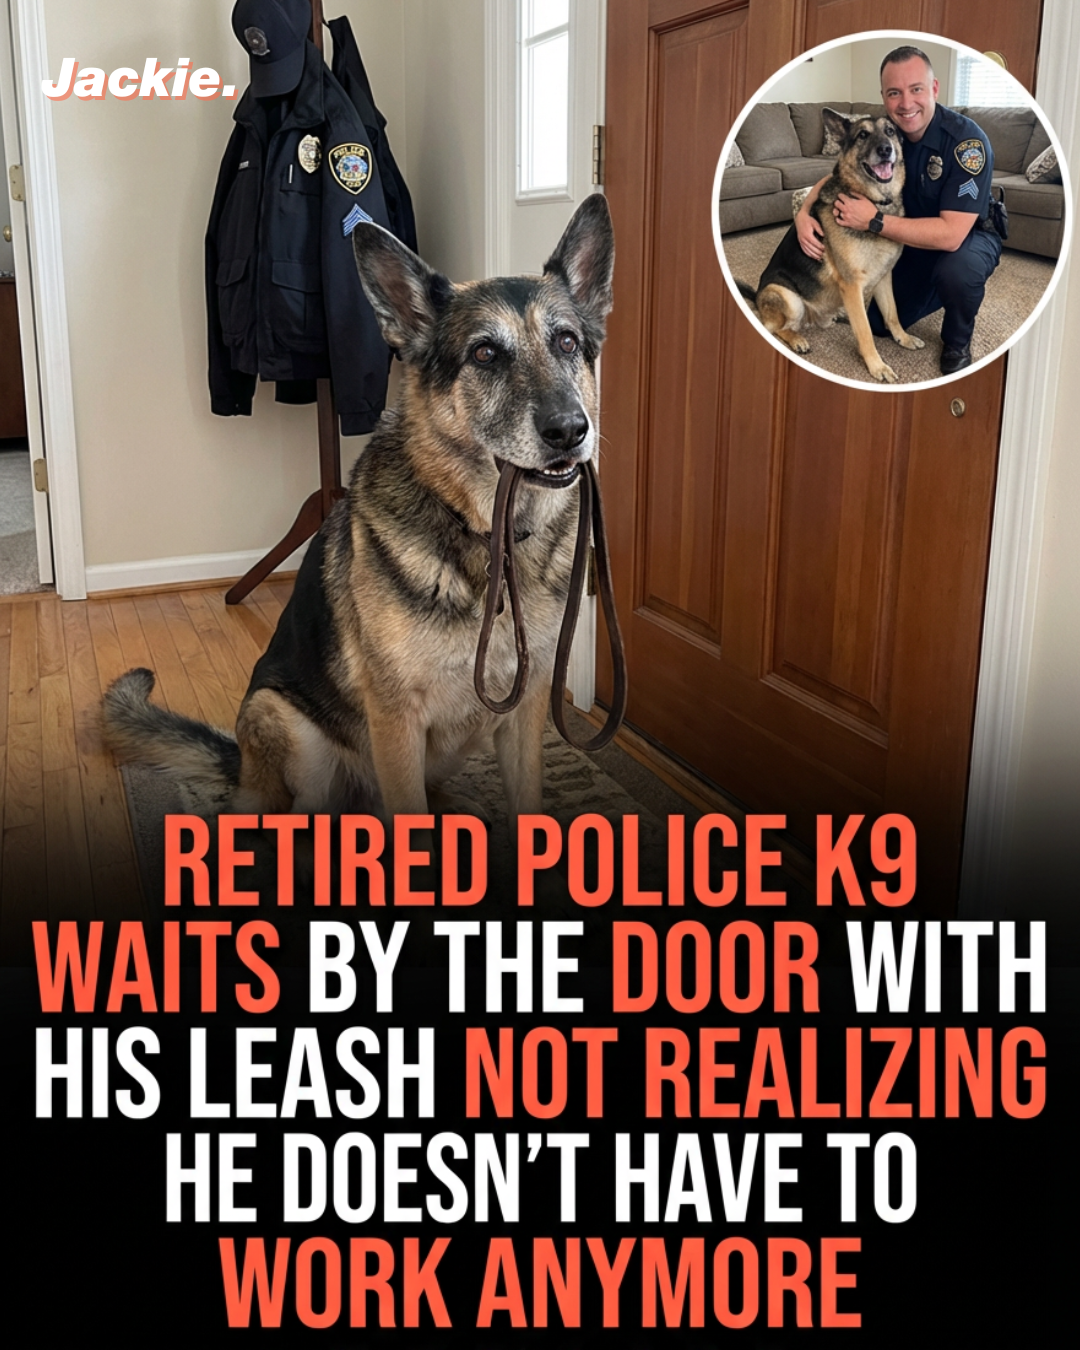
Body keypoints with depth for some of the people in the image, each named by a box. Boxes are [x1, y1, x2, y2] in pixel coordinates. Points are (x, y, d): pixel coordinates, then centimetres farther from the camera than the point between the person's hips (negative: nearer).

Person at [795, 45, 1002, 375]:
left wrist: (874, 221, -38)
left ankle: (957, 343, -8)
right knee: (879, 322, 5)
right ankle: (939, 291, 31)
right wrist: (804, 212, -21)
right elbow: (835, 177, 1)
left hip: (969, 237, -6)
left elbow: (951, 235, -39)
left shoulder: (966, 139, -31)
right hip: (913, 239, 6)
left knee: (958, 267, -39)